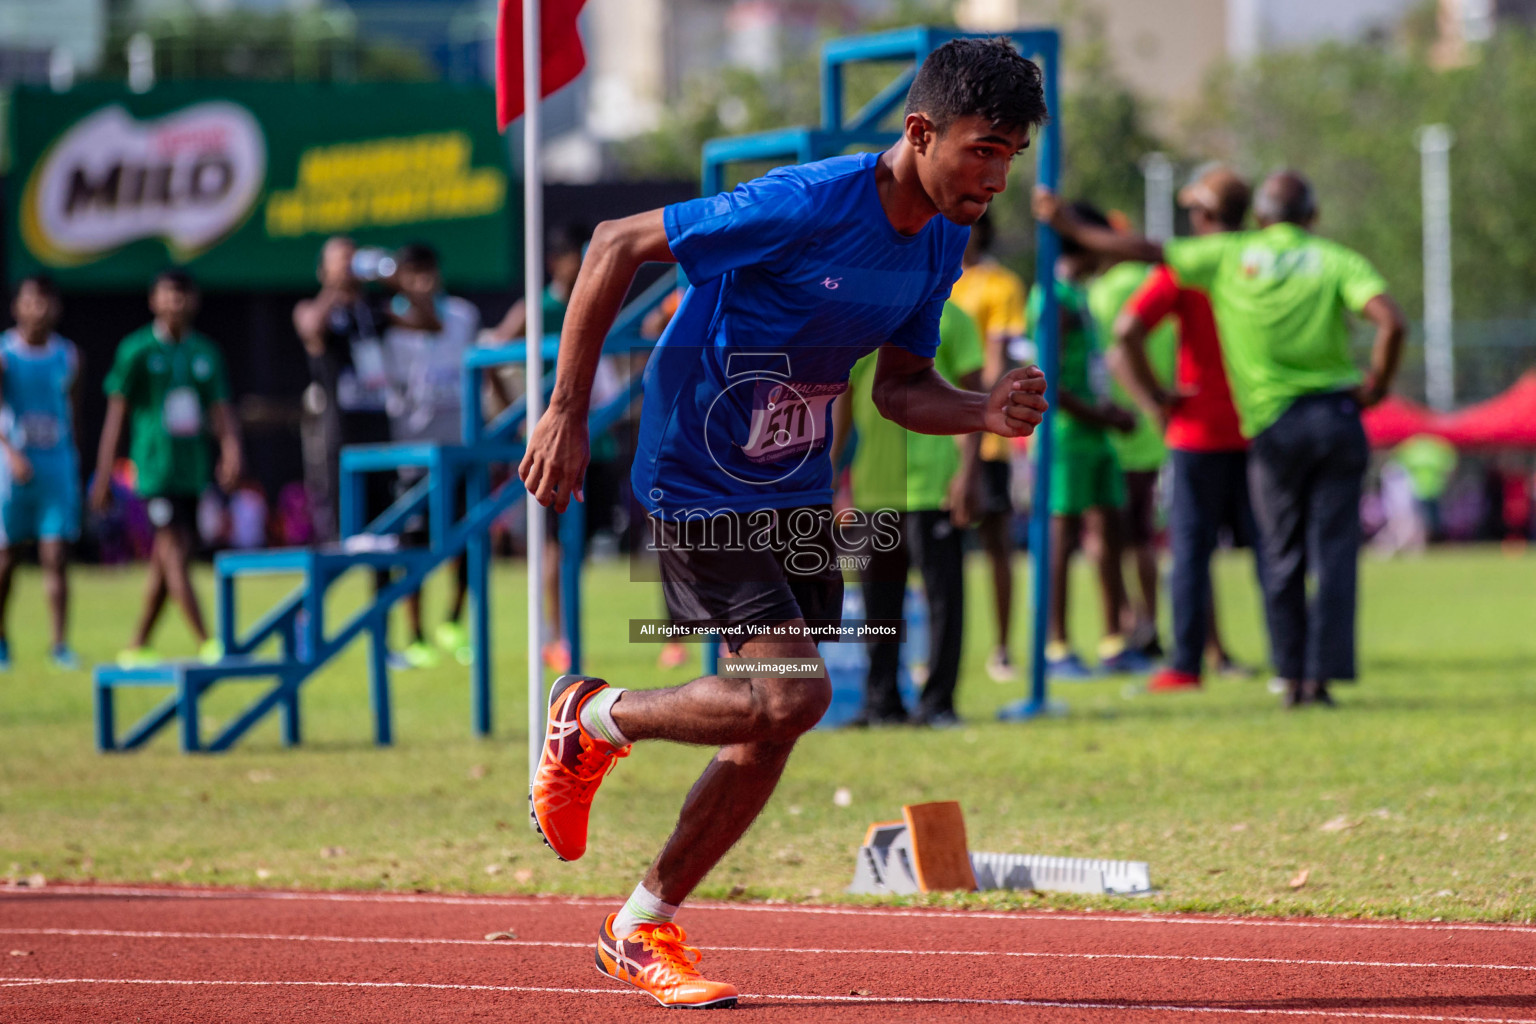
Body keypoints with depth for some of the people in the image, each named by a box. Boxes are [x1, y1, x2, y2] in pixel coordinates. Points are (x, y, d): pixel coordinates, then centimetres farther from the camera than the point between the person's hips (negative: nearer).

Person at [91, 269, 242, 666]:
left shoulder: (206, 352, 11)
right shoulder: (137, 351, -2)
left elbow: (220, 410, 8)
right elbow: (116, 412, -1)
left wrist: (231, 445, -13)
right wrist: (103, 473, -3)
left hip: (194, 468, 5)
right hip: (156, 467, -5)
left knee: (165, 564, 9)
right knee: (175, 554, -13)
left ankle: (136, 648, 19)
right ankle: (206, 644, -18)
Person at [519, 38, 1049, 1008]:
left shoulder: (944, 240, -1)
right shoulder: (806, 204, -26)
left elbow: (900, 387, 11)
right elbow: (616, 245, -20)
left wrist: (986, 412, -12)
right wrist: (568, 413, -18)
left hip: (798, 485, 8)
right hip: (699, 480, -8)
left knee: (772, 729, 7)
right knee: (791, 692, -18)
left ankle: (643, 929, 23)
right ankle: (593, 719, 8)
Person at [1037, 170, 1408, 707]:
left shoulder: (1230, 255, 5)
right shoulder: (1338, 261, 2)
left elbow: (1147, 252, 5)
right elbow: (1391, 321, -14)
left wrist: (1070, 227, 16)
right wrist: (1376, 383, 0)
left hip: (1274, 426, 0)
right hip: (1336, 416, 0)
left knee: (1282, 558, 9)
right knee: (1334, 554, 1)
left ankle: (1291, 676, 6)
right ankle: (1323, 674, -4)